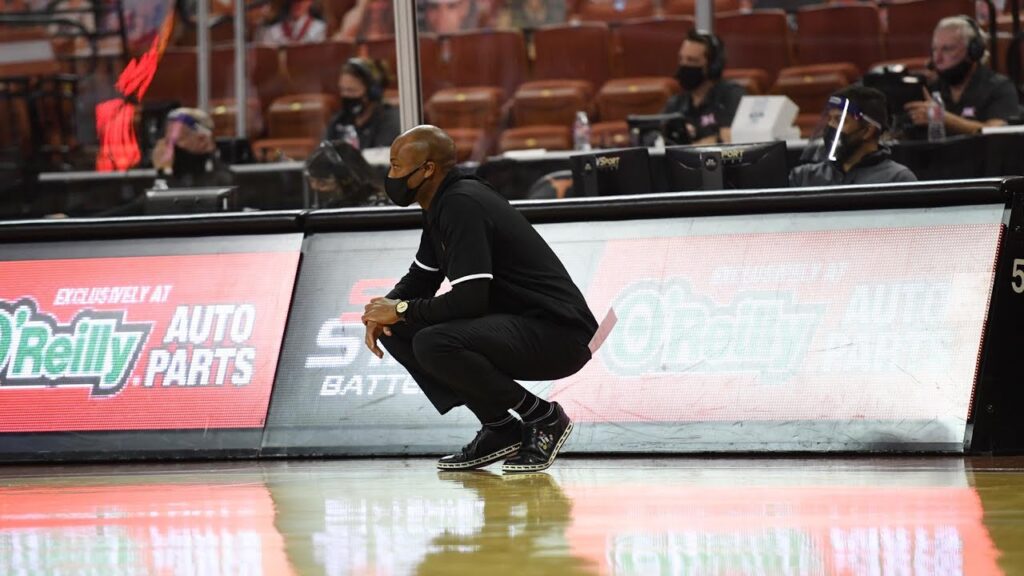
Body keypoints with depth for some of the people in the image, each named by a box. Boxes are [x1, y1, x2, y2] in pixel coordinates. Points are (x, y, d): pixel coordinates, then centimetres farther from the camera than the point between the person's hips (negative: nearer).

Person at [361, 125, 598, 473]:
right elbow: (421, 278, 23)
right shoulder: (442, 204, 11)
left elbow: (468, 301, -26)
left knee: (434, 344, -31)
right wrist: (385, 309, 2)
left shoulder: (462, 206, -20)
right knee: (398, 332, 6)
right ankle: (498, 430, 8)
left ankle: (544, 418, -11)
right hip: (514, 324, 10)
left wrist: (402, 310, -12)